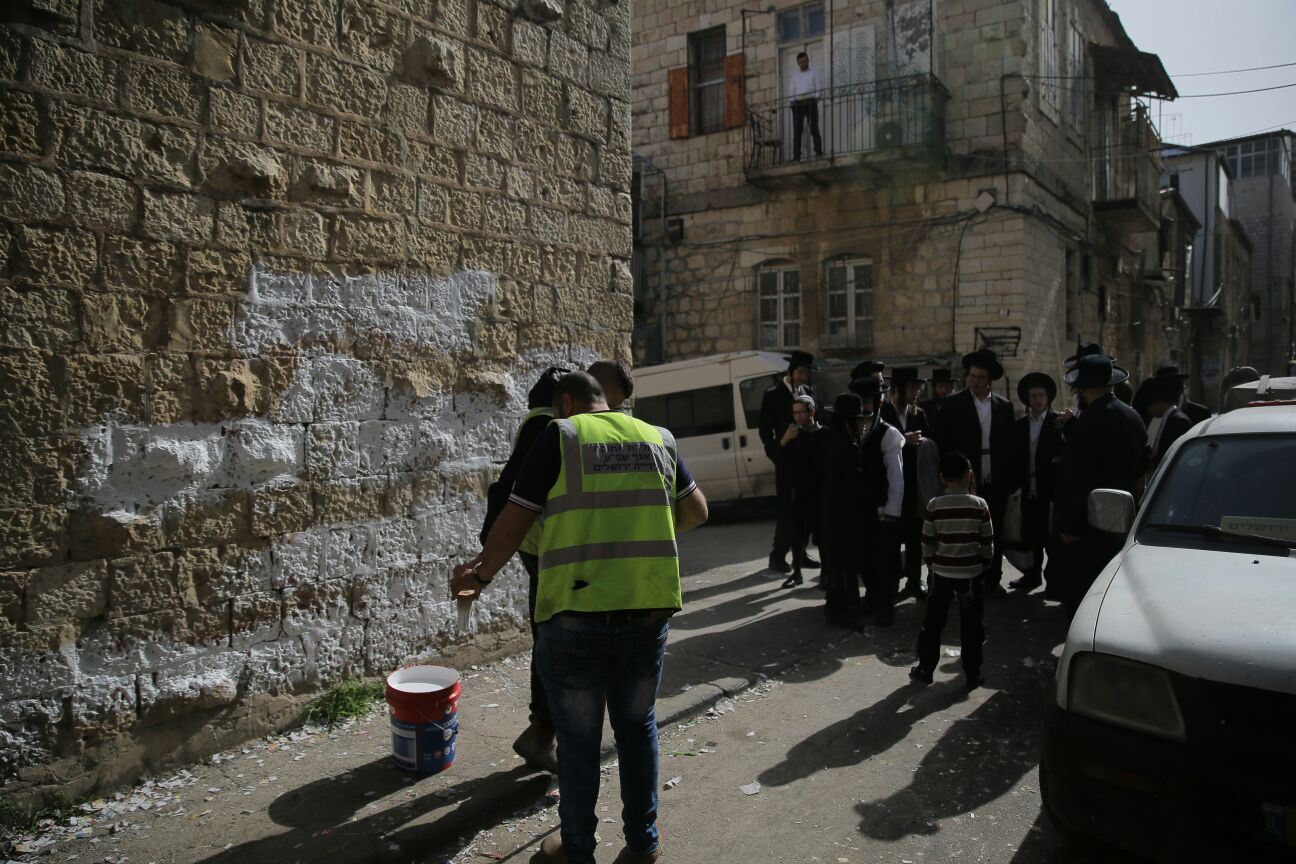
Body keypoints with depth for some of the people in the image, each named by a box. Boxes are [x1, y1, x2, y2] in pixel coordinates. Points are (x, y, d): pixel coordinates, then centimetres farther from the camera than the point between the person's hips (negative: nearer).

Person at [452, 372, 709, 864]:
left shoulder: (560, 437, -1)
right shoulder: (657, 438, 10)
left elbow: (513, 524, -2)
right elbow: (696, 512, 18)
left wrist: (481, 573, 13)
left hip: (576, 612, -3)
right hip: (649, 608, 4)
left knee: (578, 738, 12)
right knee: (636, 725, 21)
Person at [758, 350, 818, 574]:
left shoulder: (809, 392, 11)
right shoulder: (773, 395, -3)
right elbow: (765, 430, -4)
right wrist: (777, 455, -11)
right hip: (786, 461, -5)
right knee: (786, 508, -4)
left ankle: (800, 553, 18)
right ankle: (777, 556, 3)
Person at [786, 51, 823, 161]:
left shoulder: (814, 72, 16)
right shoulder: (794, 75, 20)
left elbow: (818, 88, 8)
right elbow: (791, 91, 14)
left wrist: (816, 98, -9)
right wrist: (792, 102, -3)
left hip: (810, 102, -2)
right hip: (797, 103, 2)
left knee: (814, 127, -9)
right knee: (797, 130, -4)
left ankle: (819, 152, -13)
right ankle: (796, 156, -7)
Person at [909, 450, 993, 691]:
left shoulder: (934, 506, -8)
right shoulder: (980, 505, -8)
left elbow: (927, 544, -4)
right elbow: (987, 544, -3)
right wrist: (985, 567, 12)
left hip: (942, 572, 0)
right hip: (971, 573, 0)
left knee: (932, 623, 11)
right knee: (971, 626, 10)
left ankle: (925, 669, 19)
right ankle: (973, 675, 17)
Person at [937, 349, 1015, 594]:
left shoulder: (1004, 406, 7)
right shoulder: (954, 404, -1)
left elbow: (1011, 445, 9)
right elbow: (946, 444, -2)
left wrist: (1010, 480, 4)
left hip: (996, 482, 3)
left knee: (994, 534, 10)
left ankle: (992, 579, 22)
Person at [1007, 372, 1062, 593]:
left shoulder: (1058, 422, -3)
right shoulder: (1019, 425, 10)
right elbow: (1015, 457, 9)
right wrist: (1016, 483, 2)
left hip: (1050, 490, -4)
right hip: (1028, 490, 4)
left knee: (1050, 534, 2)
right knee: (1031, 535, 11)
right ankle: (1033, 574, 22)